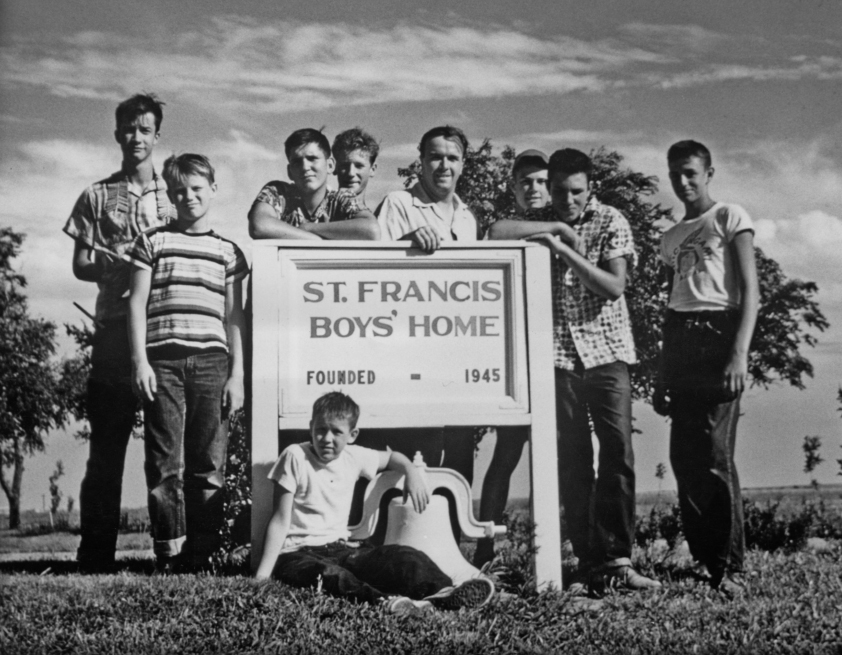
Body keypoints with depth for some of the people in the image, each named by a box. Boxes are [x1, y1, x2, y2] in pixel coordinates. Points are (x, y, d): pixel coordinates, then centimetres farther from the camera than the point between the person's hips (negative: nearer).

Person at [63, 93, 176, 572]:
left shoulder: (176, 193, 14)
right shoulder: (98, 196, 12)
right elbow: (81, 266, 8)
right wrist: (118, 262, -11)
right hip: (116, 332, 0)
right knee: (107, 445, -1)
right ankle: (95, 554, 3)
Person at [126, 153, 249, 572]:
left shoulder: (228, 251, 15)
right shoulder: (152, 242, 12)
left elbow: (233, 316, 13)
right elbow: (137, 303, 7)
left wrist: (237, 373, 5)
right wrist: (140, 360, -3)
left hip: (211, 361, 1)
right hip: (162, 360, -1)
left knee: (209, 463, -2)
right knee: (166, 461, -4)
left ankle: (201, 553, 3)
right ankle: (169, 551, 0)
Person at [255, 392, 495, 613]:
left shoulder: (353, 457, 8)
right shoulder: (295, 456, -7)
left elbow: (392, 457, 30)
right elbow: (280, 521, -7)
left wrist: (412, 473, 7)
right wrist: (262, 576, -13)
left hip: (340, 548, 6)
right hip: (299, 553, -5)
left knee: (402, 556, -20)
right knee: (327, 574, -41)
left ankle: (440, 591, -45)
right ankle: (384, 601, -64)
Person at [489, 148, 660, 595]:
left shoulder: (611, 222, 2)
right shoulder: (542, 223, 8)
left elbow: (614, 287, -9)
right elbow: (497, 232, -12)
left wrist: (564, 248, -17)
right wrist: (558, 227, -13)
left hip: (606, 351, -1)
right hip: (557, 353, 1)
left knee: (618, 453, -9)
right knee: (572, 461, -1)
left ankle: (615, 562, -6)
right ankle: (589, 565, 4)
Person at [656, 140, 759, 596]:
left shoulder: (730, 218, 4)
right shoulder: (671, 238, 22)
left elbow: (750, 291, -5)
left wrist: (739, 353, -18)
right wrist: (663, 377, 17)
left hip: (718, 334, -6)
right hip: (680, 340, 6)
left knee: (714, 455, -12)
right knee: (683, 456, 1)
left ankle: (727, 566, -4)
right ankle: (703, 558, 10)